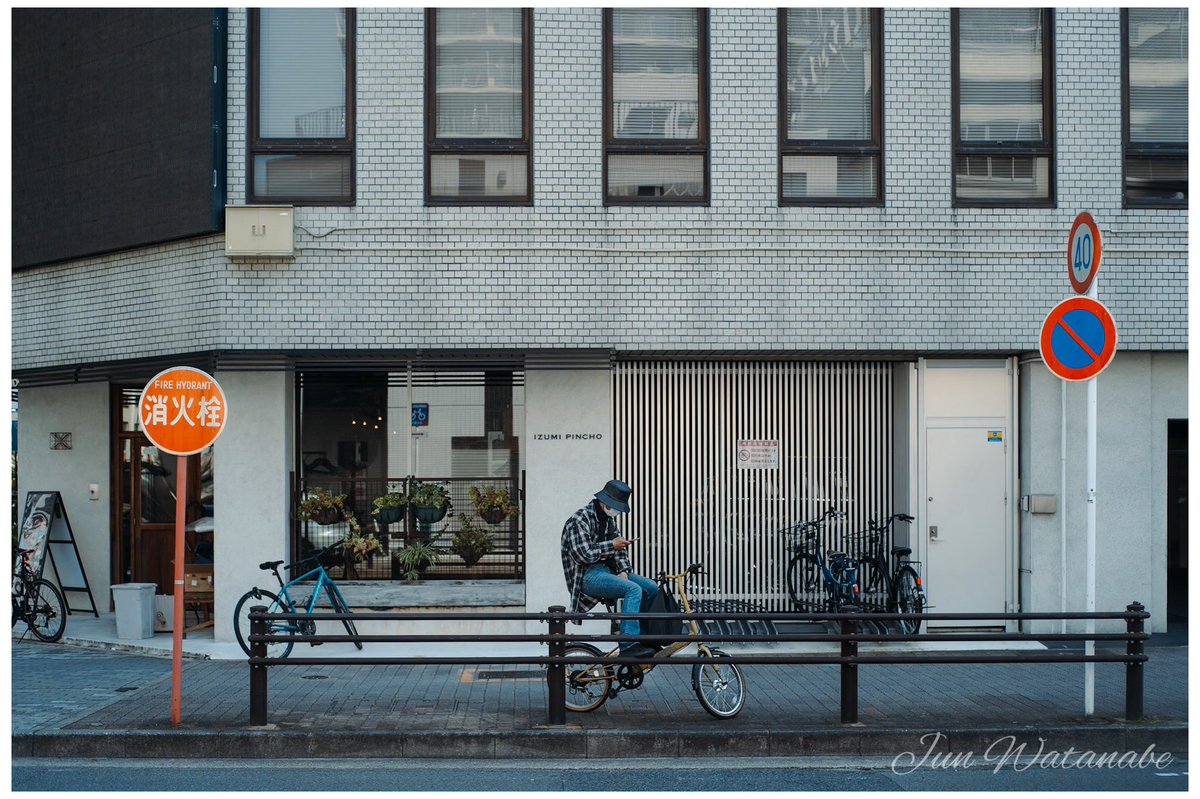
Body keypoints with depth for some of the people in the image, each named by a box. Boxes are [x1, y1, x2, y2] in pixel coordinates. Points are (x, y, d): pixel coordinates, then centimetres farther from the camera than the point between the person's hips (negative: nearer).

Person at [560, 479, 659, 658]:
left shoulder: (609, 519, 15)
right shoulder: (579, 520, -14)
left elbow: (619, 548, 16)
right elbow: (582, 554, -22)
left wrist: (623, 570, -4)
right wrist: (611, 545, -15)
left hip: (607, 569, 9)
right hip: (587, 576, -9)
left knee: (651, 588, -5)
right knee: (634, 590, -29)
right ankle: (629, 646, -34)